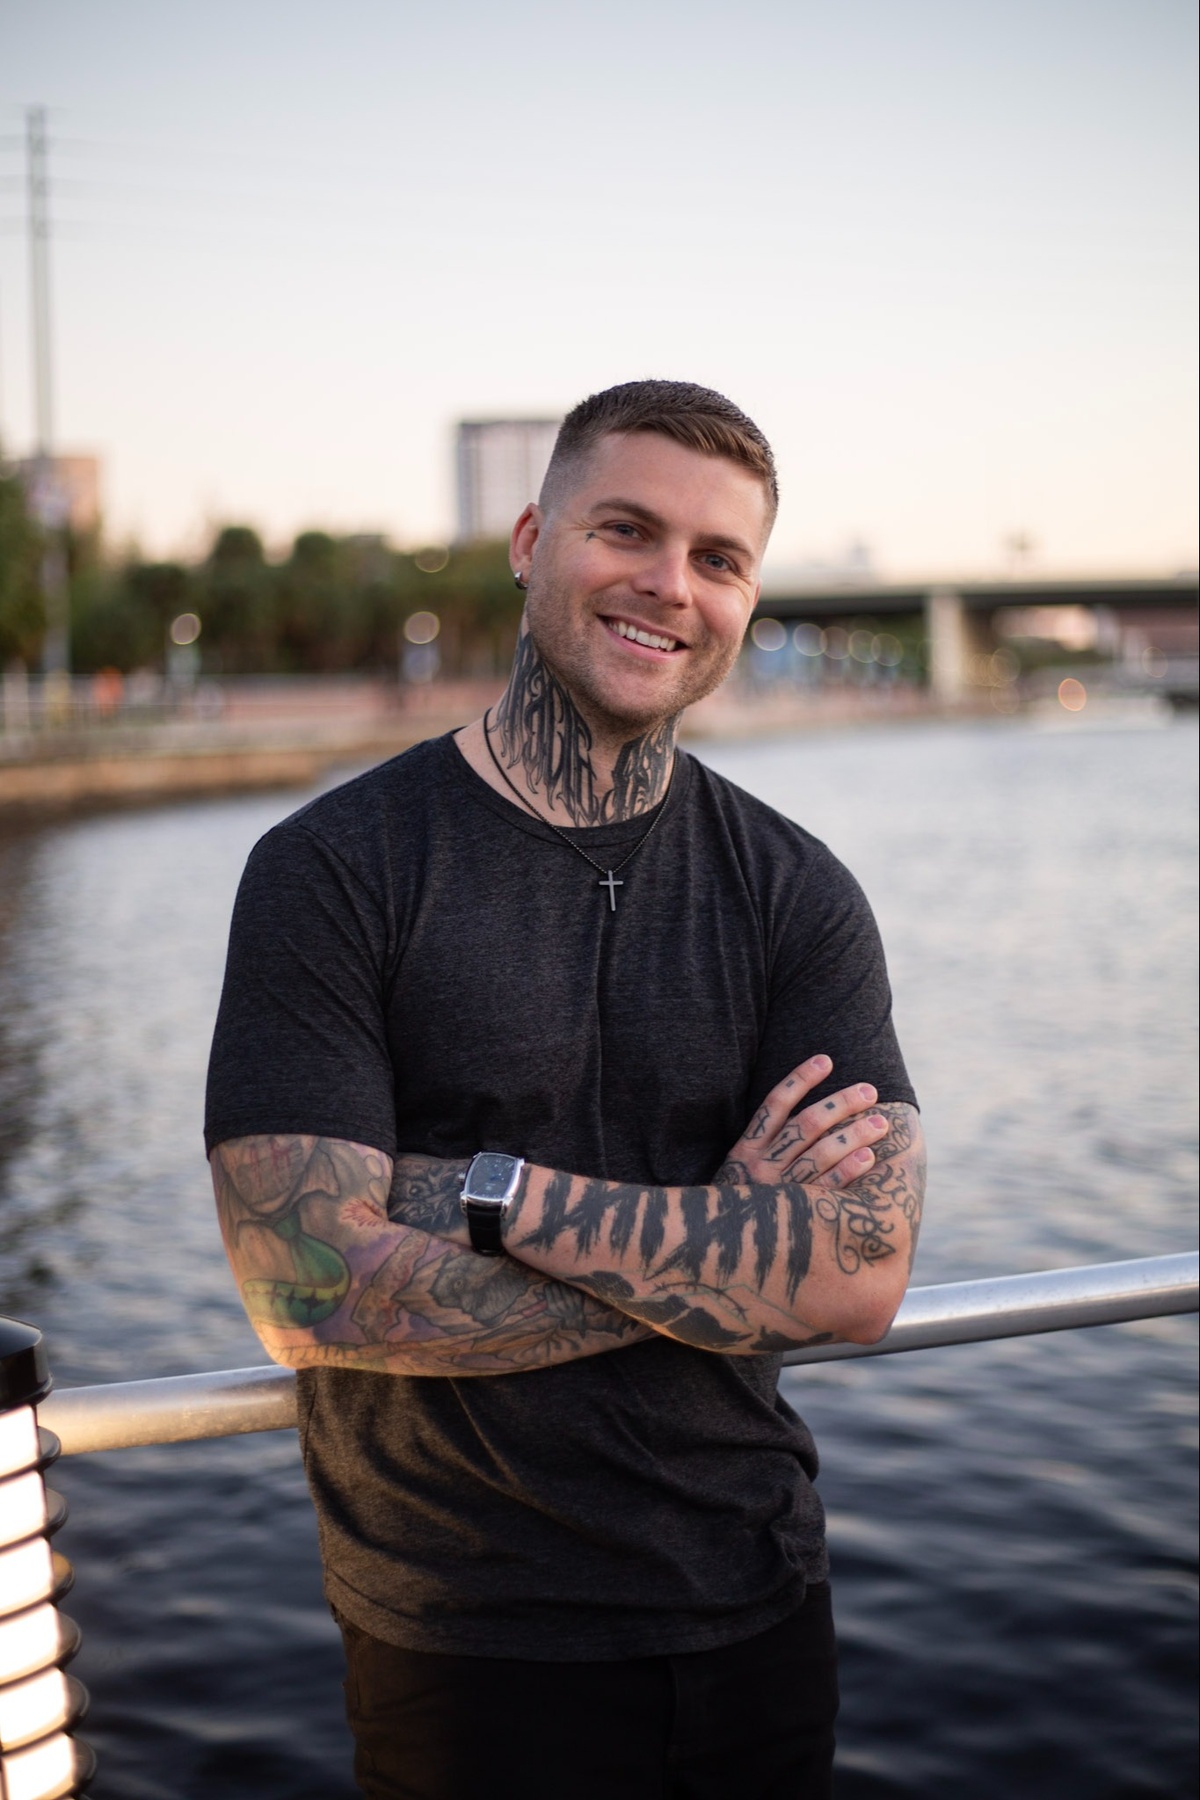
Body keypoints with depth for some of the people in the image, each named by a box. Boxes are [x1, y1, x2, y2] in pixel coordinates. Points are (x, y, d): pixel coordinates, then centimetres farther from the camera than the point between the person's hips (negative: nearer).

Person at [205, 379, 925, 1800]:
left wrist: (492, 1189, -20)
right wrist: (718, 1238, -15)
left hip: (756, 1613, 3)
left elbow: (864, 1278, -13)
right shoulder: (333, 871, -10)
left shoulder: (795, 895, -1)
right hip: (465, 1648, -3)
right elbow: (310, 1290, -19)